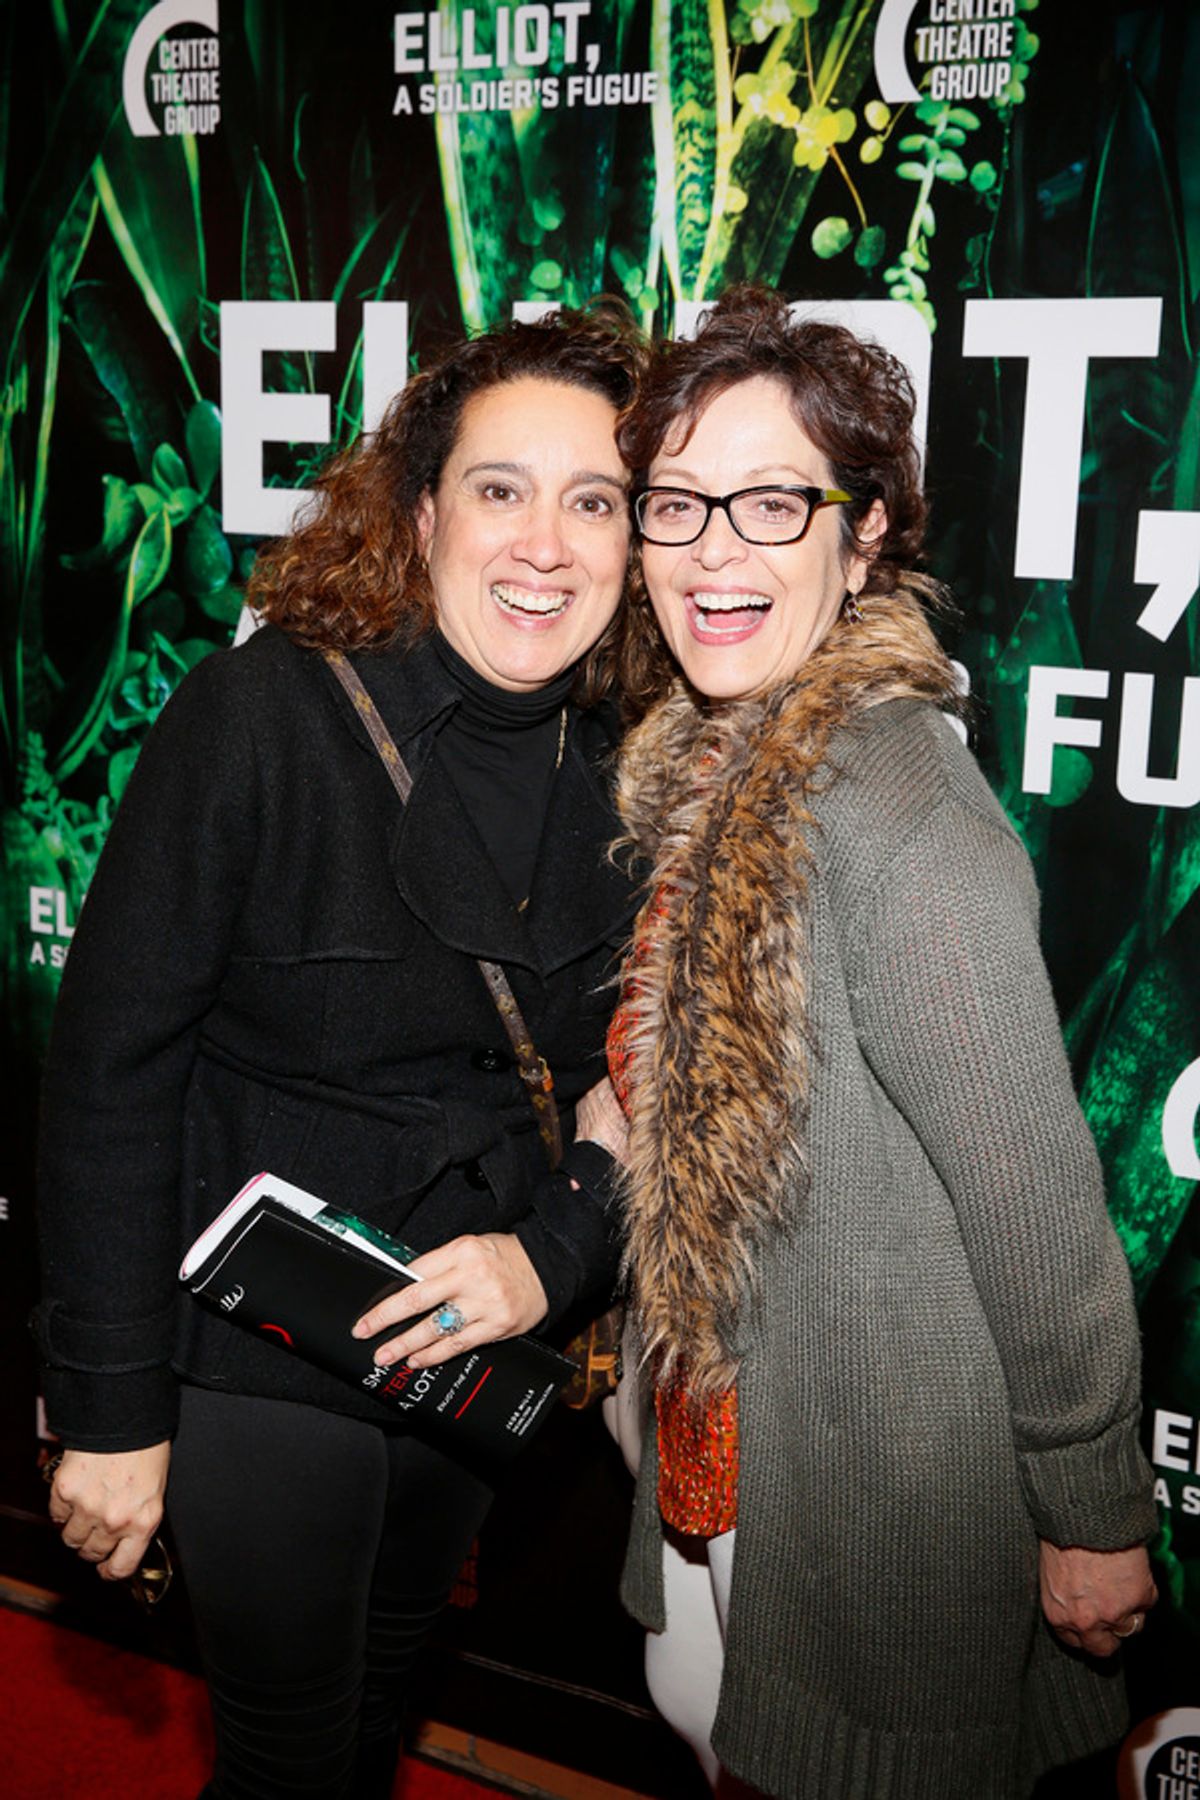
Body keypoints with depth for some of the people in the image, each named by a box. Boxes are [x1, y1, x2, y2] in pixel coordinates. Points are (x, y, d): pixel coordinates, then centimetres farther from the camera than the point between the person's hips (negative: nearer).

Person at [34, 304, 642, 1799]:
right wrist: (110, 1408, -16)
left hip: (471, 1353, 5)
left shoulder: (627, 769, -5)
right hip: (258, 1357, -4)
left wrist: (555, 1255, -15)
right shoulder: (264, 715, -20)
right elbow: (111, 1064, -18)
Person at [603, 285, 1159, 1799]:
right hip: (727, 1439, 8)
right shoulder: (703, 769, 1)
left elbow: (1041, 1213, -23)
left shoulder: (897, 821, -27)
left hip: (884, 1495, -8)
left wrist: (1094, 1518, -16)